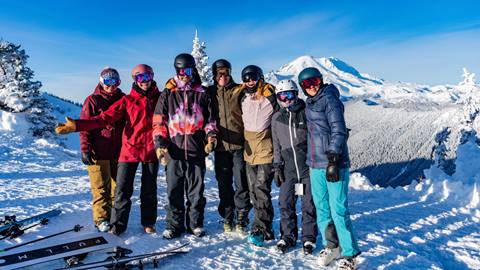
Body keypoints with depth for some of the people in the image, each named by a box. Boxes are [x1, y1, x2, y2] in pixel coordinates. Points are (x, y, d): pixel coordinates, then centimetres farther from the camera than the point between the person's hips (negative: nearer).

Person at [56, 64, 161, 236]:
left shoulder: (160, 98, 5)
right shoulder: (127, 100, 2)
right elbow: (104, 118, -7)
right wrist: (76, 125, -16)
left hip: (151, 151, 1)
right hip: (130, 150, 0)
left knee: (149, 189, 12)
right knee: (122, 189, 0)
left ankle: (148, 222, 27)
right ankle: (118, 225, 14)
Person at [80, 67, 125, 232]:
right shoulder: (92, 100, 0)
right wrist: (85, 149, -8)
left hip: (118, 152, 4)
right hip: (98, 153, -4)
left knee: (117, 186, 8)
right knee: (100, 187, -1)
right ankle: (101, 219, 9)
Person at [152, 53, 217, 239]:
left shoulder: (202, 94, 10)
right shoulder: (167, 95, 7)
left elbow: (210, 120, 13)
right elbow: (159, 121, 4)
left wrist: (211, 137, -2)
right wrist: (159, 143, -7)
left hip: (196, 150, 1)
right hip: (174, 151, 0)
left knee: (196, 190, 8)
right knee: (174, 190, 6)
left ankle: (195, 223, 22)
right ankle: (174, 225, 19)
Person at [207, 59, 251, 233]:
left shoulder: (239, 91, 2)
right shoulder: (209, 93, 8)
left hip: (239, 144, -2)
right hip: (220, 146, 2)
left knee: (241, 184, 1)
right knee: (224, 184, 10)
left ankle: (241, 220, 14)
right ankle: (227, 219, 24)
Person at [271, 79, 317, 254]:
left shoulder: (306, 112, -2)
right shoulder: (276, 118, 8)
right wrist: (277, 166, 10)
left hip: (307, 165, -3)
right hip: (288, 168, 3)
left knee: (309, 204, 4)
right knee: (285, 204, 4)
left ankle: (308, 238, 20)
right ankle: (288, 236, 22)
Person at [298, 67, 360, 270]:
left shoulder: (329, 99, -7)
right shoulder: (310, 103, 16)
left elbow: (339, 131, -13)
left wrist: (333, 161, -18)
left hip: (334, 163, -7)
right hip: (316, 165, 7)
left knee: (338, 210, -4)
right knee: (322, 209, 12)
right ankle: (331, 246, 28)